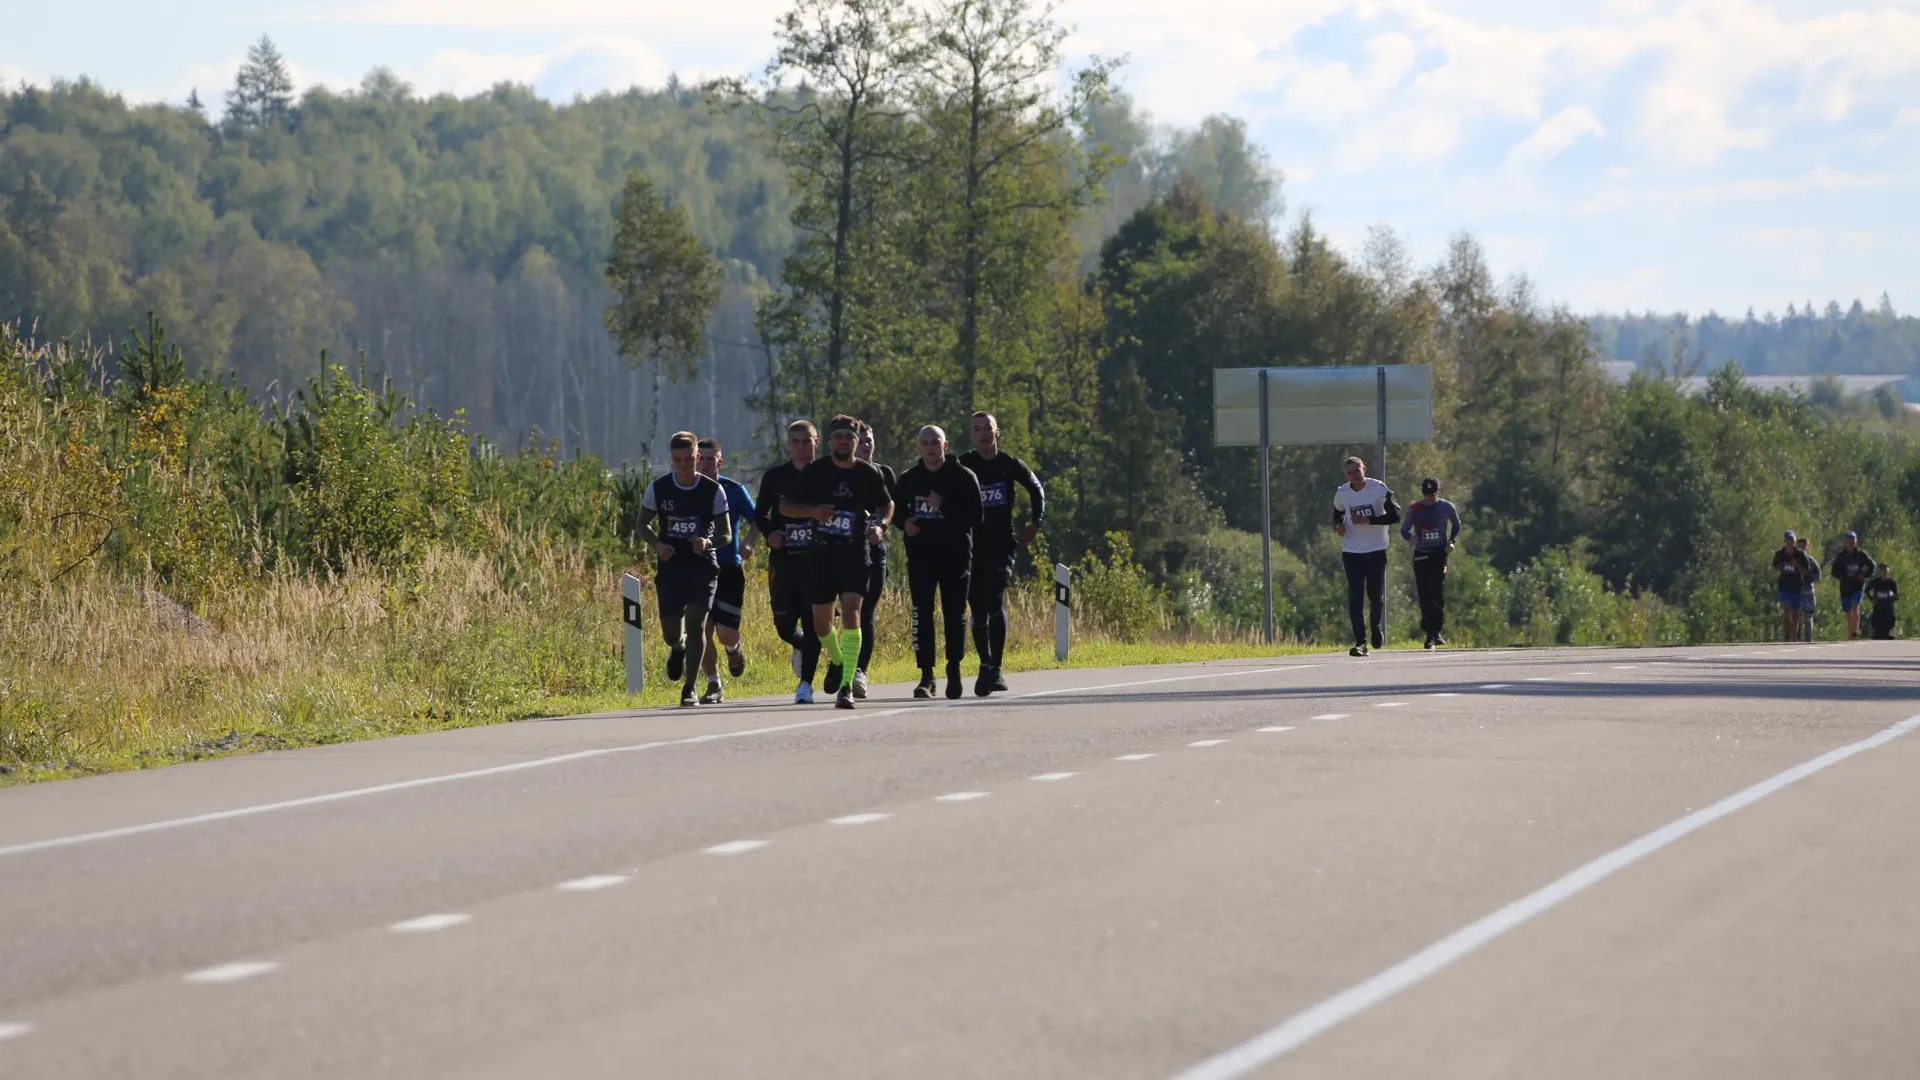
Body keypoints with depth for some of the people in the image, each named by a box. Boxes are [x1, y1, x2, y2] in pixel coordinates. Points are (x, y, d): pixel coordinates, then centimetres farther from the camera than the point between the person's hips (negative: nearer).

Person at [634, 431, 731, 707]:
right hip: (670, 566, 1)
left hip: (703, 565, -1)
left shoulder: (713, 491, -4)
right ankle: (678, 648, 40)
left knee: (695, 622, -17)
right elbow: (643, 524, 11)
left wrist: (708, 543, -21)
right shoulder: (658, 489, -2)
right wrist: (657, 544, -10)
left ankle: (689, 689, -7)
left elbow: (726, 534, 1)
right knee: (671, 632, -1)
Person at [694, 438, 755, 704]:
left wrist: (749, 542, -15)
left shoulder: (733, 490, -1)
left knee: (726, 633, -8)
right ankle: (714, 686, 8)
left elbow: (757, 521, 4)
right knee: (702, 630, -6)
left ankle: (733, 649, 30)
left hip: (729, 569, -2)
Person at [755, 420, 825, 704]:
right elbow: (759, 513, 15)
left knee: (812, 622, -7)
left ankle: (806, 683, -2)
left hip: (817, 560, -2)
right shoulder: (775, 477, 6)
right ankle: (801, 647, 38)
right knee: (784, 624, 3)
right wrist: (769, 533, -5)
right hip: (783, 560, 2)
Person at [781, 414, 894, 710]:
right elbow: (785, 506, 5)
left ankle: (847, 686, -20)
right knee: (821, 622, 7)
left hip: (855, 555, -2)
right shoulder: (814, 472, 0)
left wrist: (881, 525, -3)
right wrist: (813, 511, -14)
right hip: (822, 553, 2)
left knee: (851, 611, -19)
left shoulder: (869, 474, 1)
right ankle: (836, 660, 42)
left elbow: (887, 503, 18)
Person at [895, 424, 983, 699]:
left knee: (955, 614, 1)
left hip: (955, 554, -2)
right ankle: (926, 674, -1)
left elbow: (974, 516, -9)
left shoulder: (963, 477, -2)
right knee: (922, 613, -4)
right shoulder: (909, 479, 8)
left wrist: (944, 508, -19)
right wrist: (904, 522, 1)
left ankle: (954, 669, 16)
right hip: (920, 555, 2)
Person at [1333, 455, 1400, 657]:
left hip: (1376, 551, -1)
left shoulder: (1378, 489, -10)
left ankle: (1378, 629, 37)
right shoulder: (1342, 493, 1)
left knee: (1376, 595, 8)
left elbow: (1395, 516, -13)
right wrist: (1338, 526, -3)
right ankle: (1360, 642, -9)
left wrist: (1368, 521, -21)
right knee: (1355, 597, -9)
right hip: (1352, 552, 1)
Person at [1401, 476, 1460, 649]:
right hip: (1421, 555, 1)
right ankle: (1430, 632, 7)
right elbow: (1404, 530, 7)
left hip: (1439, 553, -1)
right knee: (1424, 595, -2)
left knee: (1437, 591, -13)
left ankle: (1434, 632, -12)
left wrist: (1451, 541, 0)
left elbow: (1456, 525, 17)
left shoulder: (1446, 507, 1)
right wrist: (1410, 538, -16)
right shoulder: (1414, 509, 0)